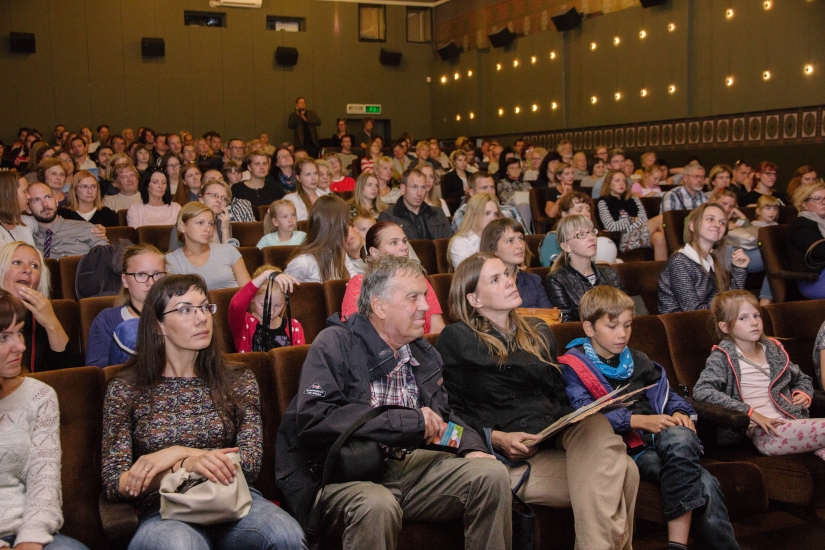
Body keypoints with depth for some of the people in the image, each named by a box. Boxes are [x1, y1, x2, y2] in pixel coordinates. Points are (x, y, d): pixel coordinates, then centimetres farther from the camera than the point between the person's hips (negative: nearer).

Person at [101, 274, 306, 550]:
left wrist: (179, 454, -12)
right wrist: (191, 463, -16)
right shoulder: (124, 389, 7)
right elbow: (114, 484, 1)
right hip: (165, 509, -2)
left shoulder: (238, 381, 11)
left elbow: (250, 463, 3)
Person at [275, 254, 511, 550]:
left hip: (409, 463, 6)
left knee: (491, 474, -11)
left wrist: (470, 446, 1)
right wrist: (410, 421, -17)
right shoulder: (335, 344, -7)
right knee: (377, 506, -37)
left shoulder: (421, 352, 14)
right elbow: (313, 420, -20)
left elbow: (443, 413, 25)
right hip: (340, 475, -6)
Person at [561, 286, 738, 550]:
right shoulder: (573, 367, 2)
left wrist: (679, 412, 1)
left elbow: (665, 394, 26)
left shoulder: (638, 361, 24)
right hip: (628, 449, -5)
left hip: (658, 438, 5)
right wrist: (639, 421, -21)